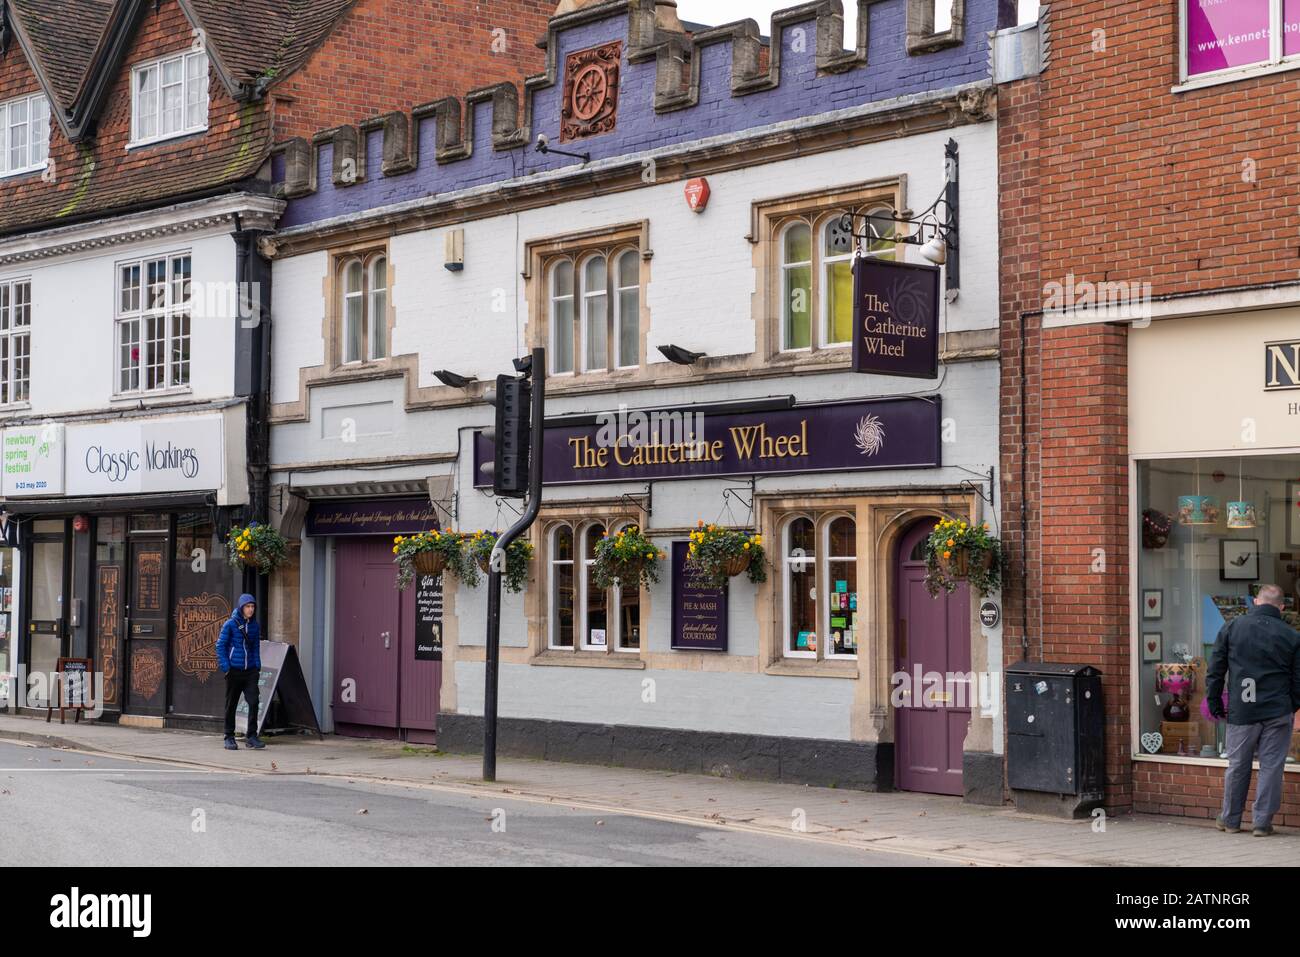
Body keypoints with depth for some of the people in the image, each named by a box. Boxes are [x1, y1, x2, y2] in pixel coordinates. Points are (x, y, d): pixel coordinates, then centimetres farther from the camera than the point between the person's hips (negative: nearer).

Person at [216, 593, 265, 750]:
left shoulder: (255, 625, 8)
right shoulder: (230, 624, -5)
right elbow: (220, 646, -3)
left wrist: (258, 666, 8)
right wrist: (225, 667, -9)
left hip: (250, 671, 3)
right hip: (234, 671, -3)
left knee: (253, 702, -8)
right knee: (231, 705, 5)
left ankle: (252, 736, -2)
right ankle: (229, 738, 15)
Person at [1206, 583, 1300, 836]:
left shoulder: (1231, 628, 2)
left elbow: (1215, 671, 3)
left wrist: (1215, 704, 10)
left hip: (1241, 711, 1)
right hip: (1277, 711, -1)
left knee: (1237, 765, 11)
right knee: (1271, 766, 5)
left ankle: (1231, 819, 21)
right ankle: (1262, 822, 5)